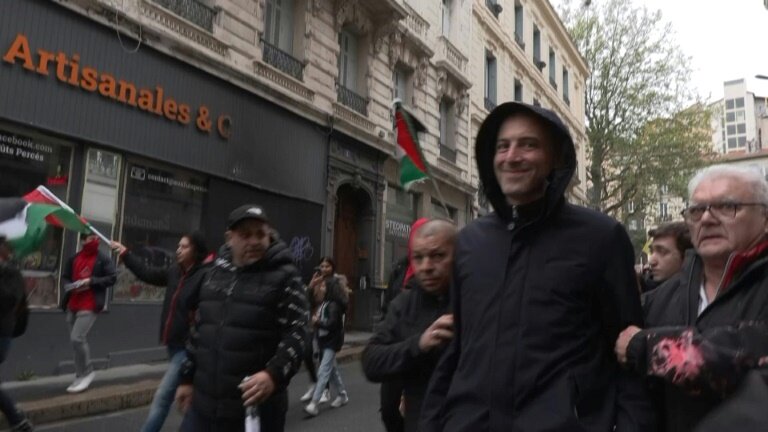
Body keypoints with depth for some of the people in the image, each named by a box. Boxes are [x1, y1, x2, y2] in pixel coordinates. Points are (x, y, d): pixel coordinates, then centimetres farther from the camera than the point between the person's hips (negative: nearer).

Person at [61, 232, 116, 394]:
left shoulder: (103, 259, -3)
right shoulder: (74, 258, 11)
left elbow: (112, 278, -8)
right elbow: (64, 277, 18)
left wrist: (91, 281, -17)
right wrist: (70, 286, -4)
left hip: (90, 305, -6)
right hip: (73, 305, 6)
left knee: (77, 338, -15)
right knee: (78, 340, 12)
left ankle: (86, 373, 2)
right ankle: (81, 376, 22)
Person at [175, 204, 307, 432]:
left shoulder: (284, 277, -7)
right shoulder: (215, 273, 11)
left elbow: (295, 335, -13)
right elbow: (199, 330, 19)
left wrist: (274, 374, -28)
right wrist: (188, 378, 20)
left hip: (257, 406, -5)